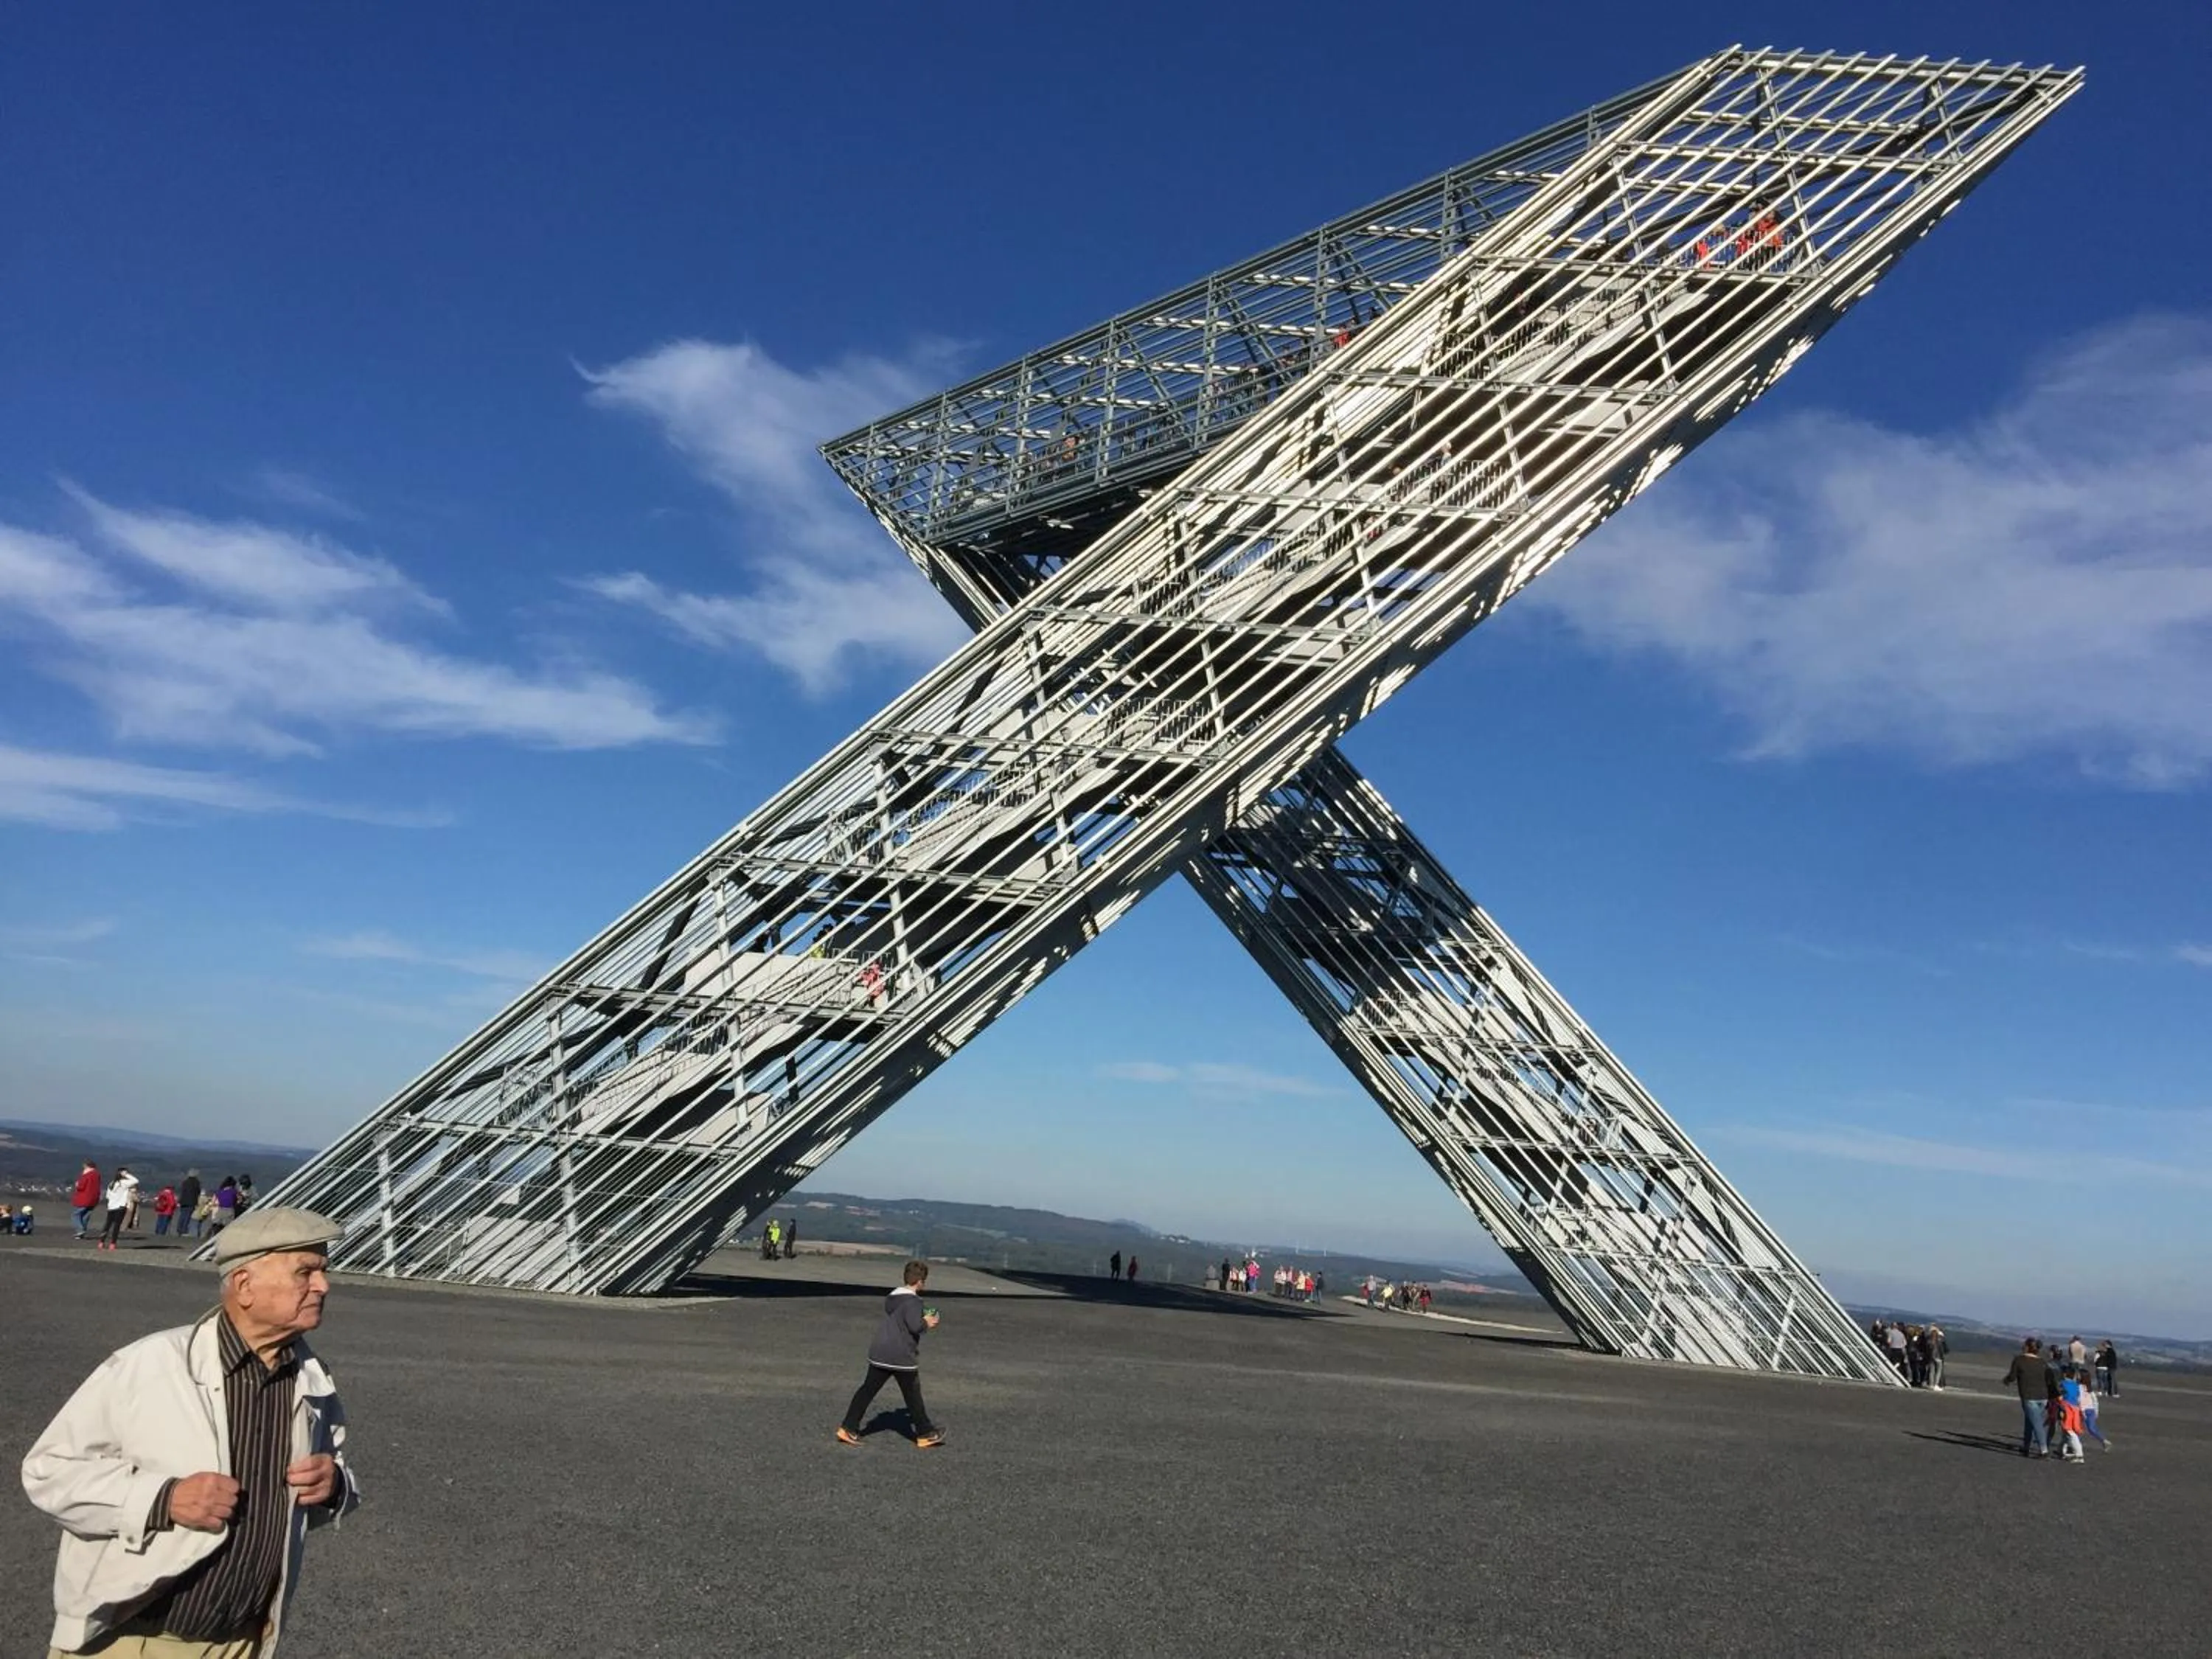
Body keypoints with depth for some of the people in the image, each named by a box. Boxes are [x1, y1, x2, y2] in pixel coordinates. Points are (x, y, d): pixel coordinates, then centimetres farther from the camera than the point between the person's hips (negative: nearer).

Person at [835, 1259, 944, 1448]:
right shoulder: (913, 1301, -15)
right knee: (913, 1397, 6)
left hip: (880, 1354, 7)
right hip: (903, 1358, -7)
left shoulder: (891, 1298, 12)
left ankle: (848, 1428, 6)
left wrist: (924, 1320, 14)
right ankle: (925, 1434, 18)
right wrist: (926, 1324, -6)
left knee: (867, 1390, 9)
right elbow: (915, 1325, -27)